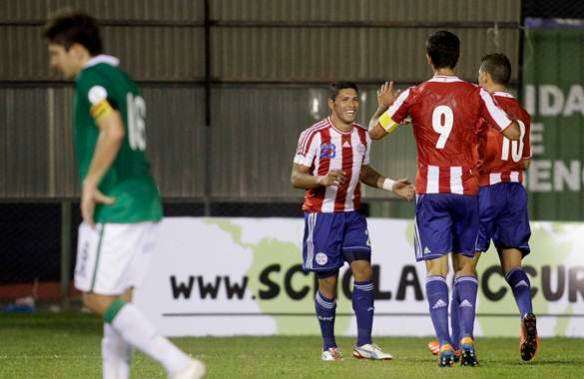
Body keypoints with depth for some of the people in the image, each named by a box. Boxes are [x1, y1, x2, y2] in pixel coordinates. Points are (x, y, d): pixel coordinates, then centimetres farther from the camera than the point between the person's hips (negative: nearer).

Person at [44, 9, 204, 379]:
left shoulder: (93, 78, -10)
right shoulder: (122, 78, 19)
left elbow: (113, 132, -25)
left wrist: (90, 183, -17)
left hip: (115, 208, -10)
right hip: (144, 205, 10)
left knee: (98, 298, -6)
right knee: (118, 299, 11)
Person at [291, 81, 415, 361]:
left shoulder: (362, 135, 6)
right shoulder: (315, 135, -12)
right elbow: (296, 178, -13)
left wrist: (391, 185, 9)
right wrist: (323, 180, -31)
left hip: (352, 214, 4)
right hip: (322, 215, -4)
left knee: (363, 270, -10)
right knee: (328, 282, -1)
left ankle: (364, 343, -9)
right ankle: (329, 346, 13)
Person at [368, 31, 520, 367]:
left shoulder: (414, 97, -1)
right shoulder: (476, 95, -2)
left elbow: (375, 132, 5)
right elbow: (513, 132, -3)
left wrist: (384, 105, 25)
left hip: (431, 191, -1)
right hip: (467, 189, 1)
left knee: (436, 267, -1)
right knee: (466, 264, 13)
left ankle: (445, 345, -14)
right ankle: (467, 339, -1)